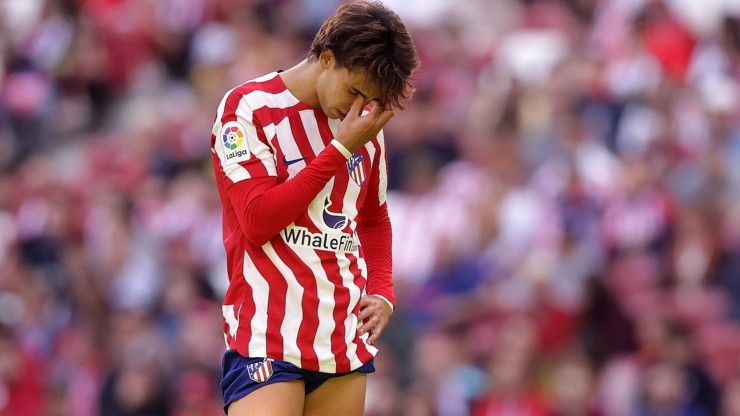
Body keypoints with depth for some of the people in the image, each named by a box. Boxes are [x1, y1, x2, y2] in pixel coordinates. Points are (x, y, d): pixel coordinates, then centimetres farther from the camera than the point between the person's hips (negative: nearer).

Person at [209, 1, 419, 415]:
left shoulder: (364, 126, 13)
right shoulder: (249, 107, -5)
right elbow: (258, 220, -14)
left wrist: (382, 292, 9)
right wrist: (341, 149, -12)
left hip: (346, 339, 6)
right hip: (268, 339, -6)